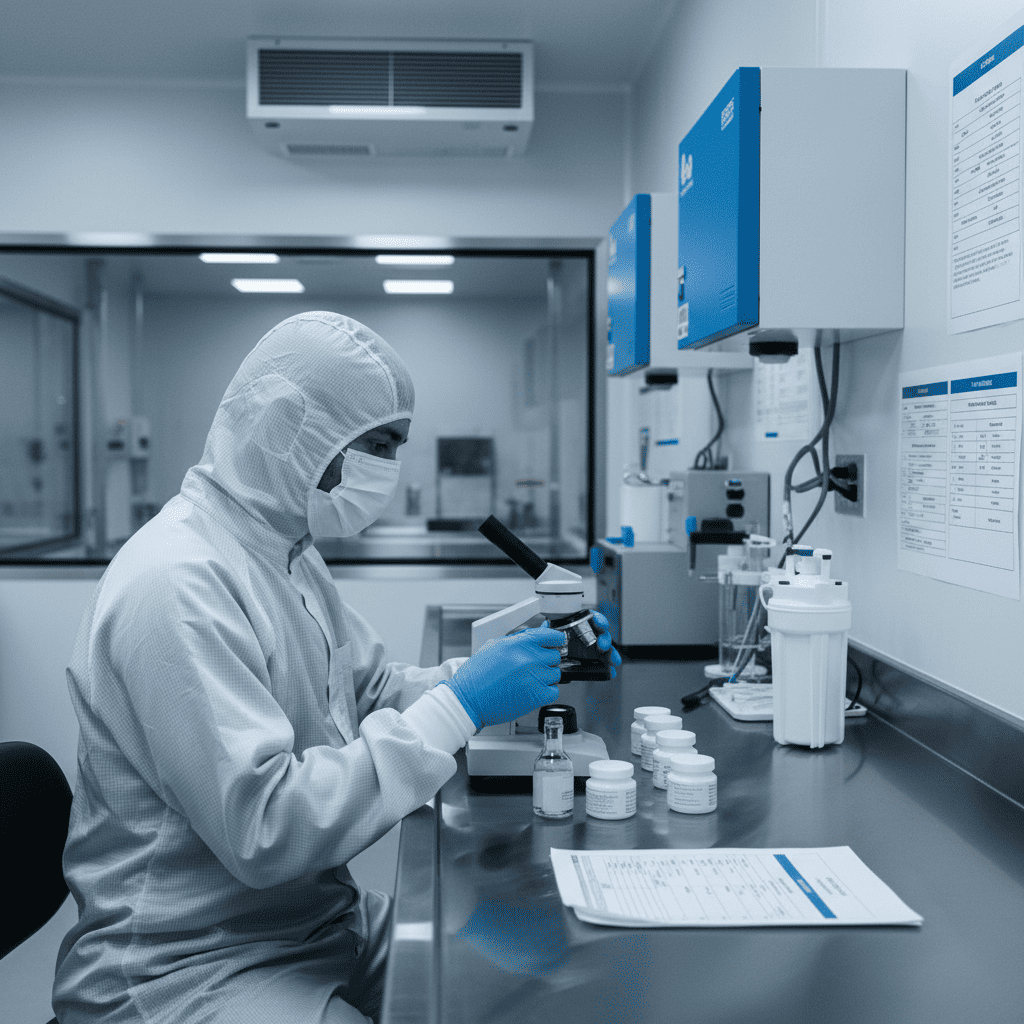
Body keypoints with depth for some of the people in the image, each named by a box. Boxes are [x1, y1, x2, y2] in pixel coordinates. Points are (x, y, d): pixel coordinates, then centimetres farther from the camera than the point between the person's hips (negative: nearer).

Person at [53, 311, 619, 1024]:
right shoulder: (177, 581, -25)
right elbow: (264, 830, -28)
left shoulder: (287, 551, 7)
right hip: (193, 967, -9)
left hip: (323, 921, 9)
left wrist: (499, 668, -3)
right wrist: (458, 707, -26)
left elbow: (371, 691, 13)